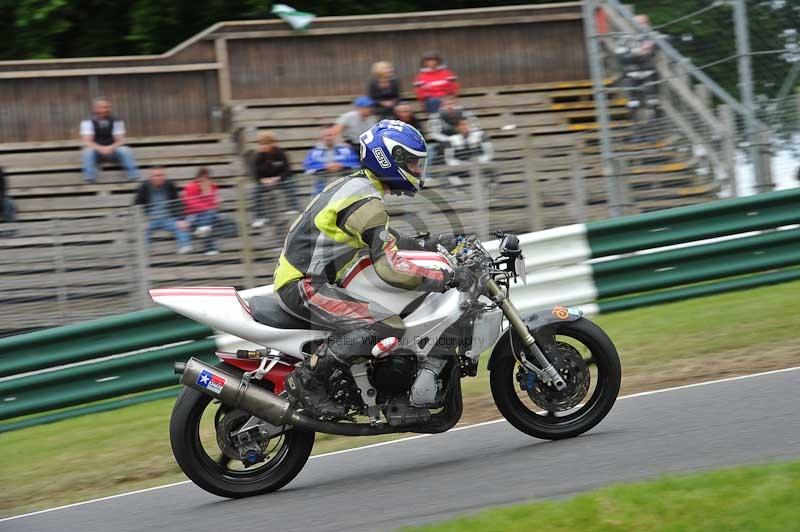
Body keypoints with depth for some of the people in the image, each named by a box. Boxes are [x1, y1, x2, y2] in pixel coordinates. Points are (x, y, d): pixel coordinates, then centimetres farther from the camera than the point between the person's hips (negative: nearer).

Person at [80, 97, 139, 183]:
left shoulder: (116, 122, -2)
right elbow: (87, 142, -15)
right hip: (96, 151, -1)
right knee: (88, 151, -34)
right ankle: (89, 179, -38)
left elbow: (120, 141, -6)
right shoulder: (88, 122, -7)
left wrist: (110, 148, -28)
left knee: (126, 150, -29)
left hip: (112, 150, 1)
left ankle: (134, 178, -28)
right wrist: (101, 148, -32)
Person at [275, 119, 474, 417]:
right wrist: (449, 278, -19)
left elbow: (382, 242, 27)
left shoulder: (353, 184, 14)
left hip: (297, 276, 11)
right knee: (388, 326, -24)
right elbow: (390, 268, -25)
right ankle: (307, 380, -18)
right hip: (305, 287, -11)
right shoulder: (367, 202, -17)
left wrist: (432, 244, 19)